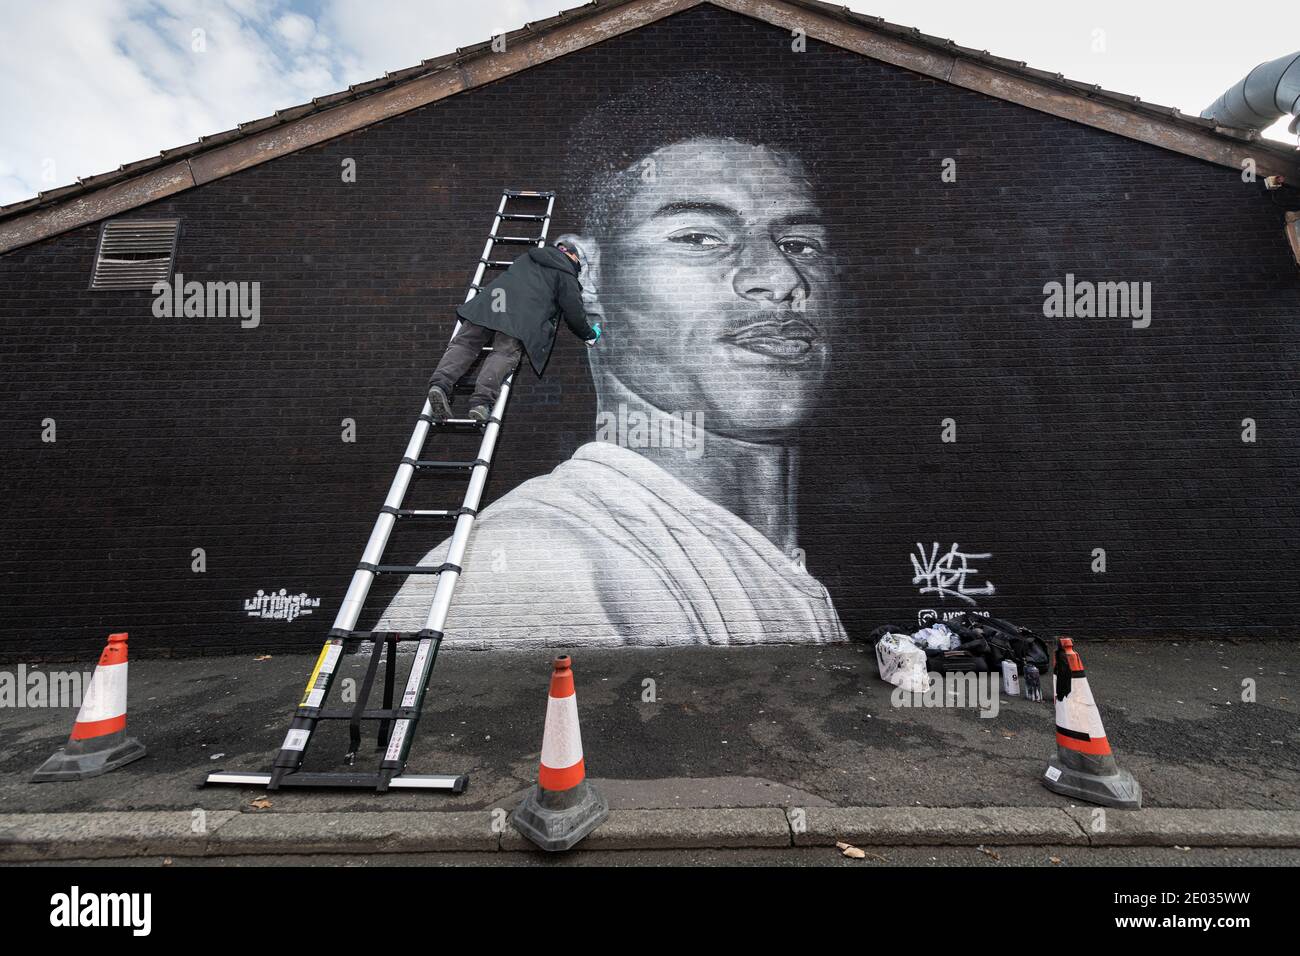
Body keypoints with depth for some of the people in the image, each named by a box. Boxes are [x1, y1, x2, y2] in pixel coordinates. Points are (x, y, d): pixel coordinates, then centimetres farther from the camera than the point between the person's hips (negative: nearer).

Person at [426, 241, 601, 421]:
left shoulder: (527, 257, 36)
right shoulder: (565, 274, 17)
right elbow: (574, 310, 13)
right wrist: (589, 334, 27)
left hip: (491, 298, 5)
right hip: (522, 314, -5)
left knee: (464, 342, -1)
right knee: (506, 353, -17)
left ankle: (440, 383, -24)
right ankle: (482, 400, -39)